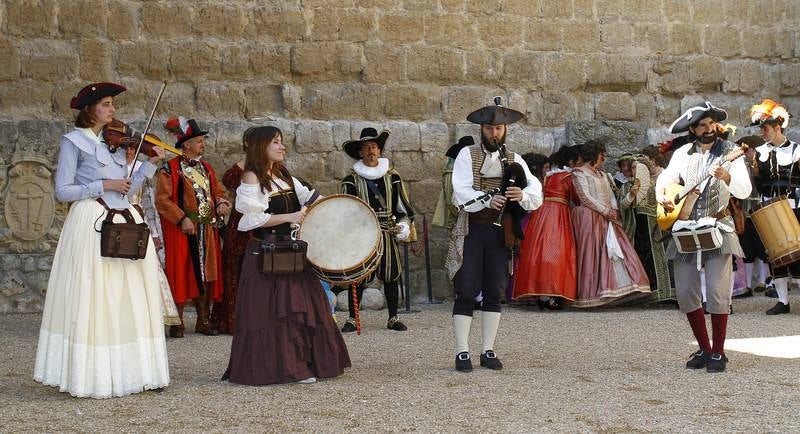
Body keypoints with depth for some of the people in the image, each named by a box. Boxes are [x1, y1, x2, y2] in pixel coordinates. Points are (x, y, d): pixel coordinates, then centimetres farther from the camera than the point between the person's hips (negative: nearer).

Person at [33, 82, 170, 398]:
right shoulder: (74, 141, 0)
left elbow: (125, 191, 13)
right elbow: (62, 191, -6)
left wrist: (151, 164, 5)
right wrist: (103, 185, -13)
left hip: (124, 222, 6)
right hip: (91, 223, -6)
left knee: (130, 298, 4)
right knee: (93, 301, -6)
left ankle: (131, 371, 8)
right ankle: (90, 376, 0)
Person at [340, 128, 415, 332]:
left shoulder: (392, 177, 9)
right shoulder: (351, 180, 3)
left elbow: (404, 207, 13)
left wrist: (404, 225, -2)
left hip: (388, 233, 2)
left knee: (391, 276, 5)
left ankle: (393, 318, 15)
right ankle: (352, 318, 9)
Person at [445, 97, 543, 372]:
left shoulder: (514, 160, 10)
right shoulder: (467, 155, 2)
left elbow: (536, 193, -1)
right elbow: (462, 193, -12)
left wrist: (522, 196, -25)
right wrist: (487, 200, -29)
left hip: (500, 232, 3)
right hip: (471, 230, -3)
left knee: (495, 292, 6)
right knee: (467, 292, -4)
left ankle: (488, 351, 14)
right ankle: (462, 352, -1)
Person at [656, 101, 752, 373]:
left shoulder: (729, 152, -1)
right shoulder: (682, 154, 10)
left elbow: (745, 191, -10)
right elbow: (665, 179, 19)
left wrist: (727, 177, -29)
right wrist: (661, 195, -2)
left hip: (717, 228, -4)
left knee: (717, 293, -10)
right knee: (685, 292, 2)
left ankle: (718, 353, 3)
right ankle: (704, 349, 17)